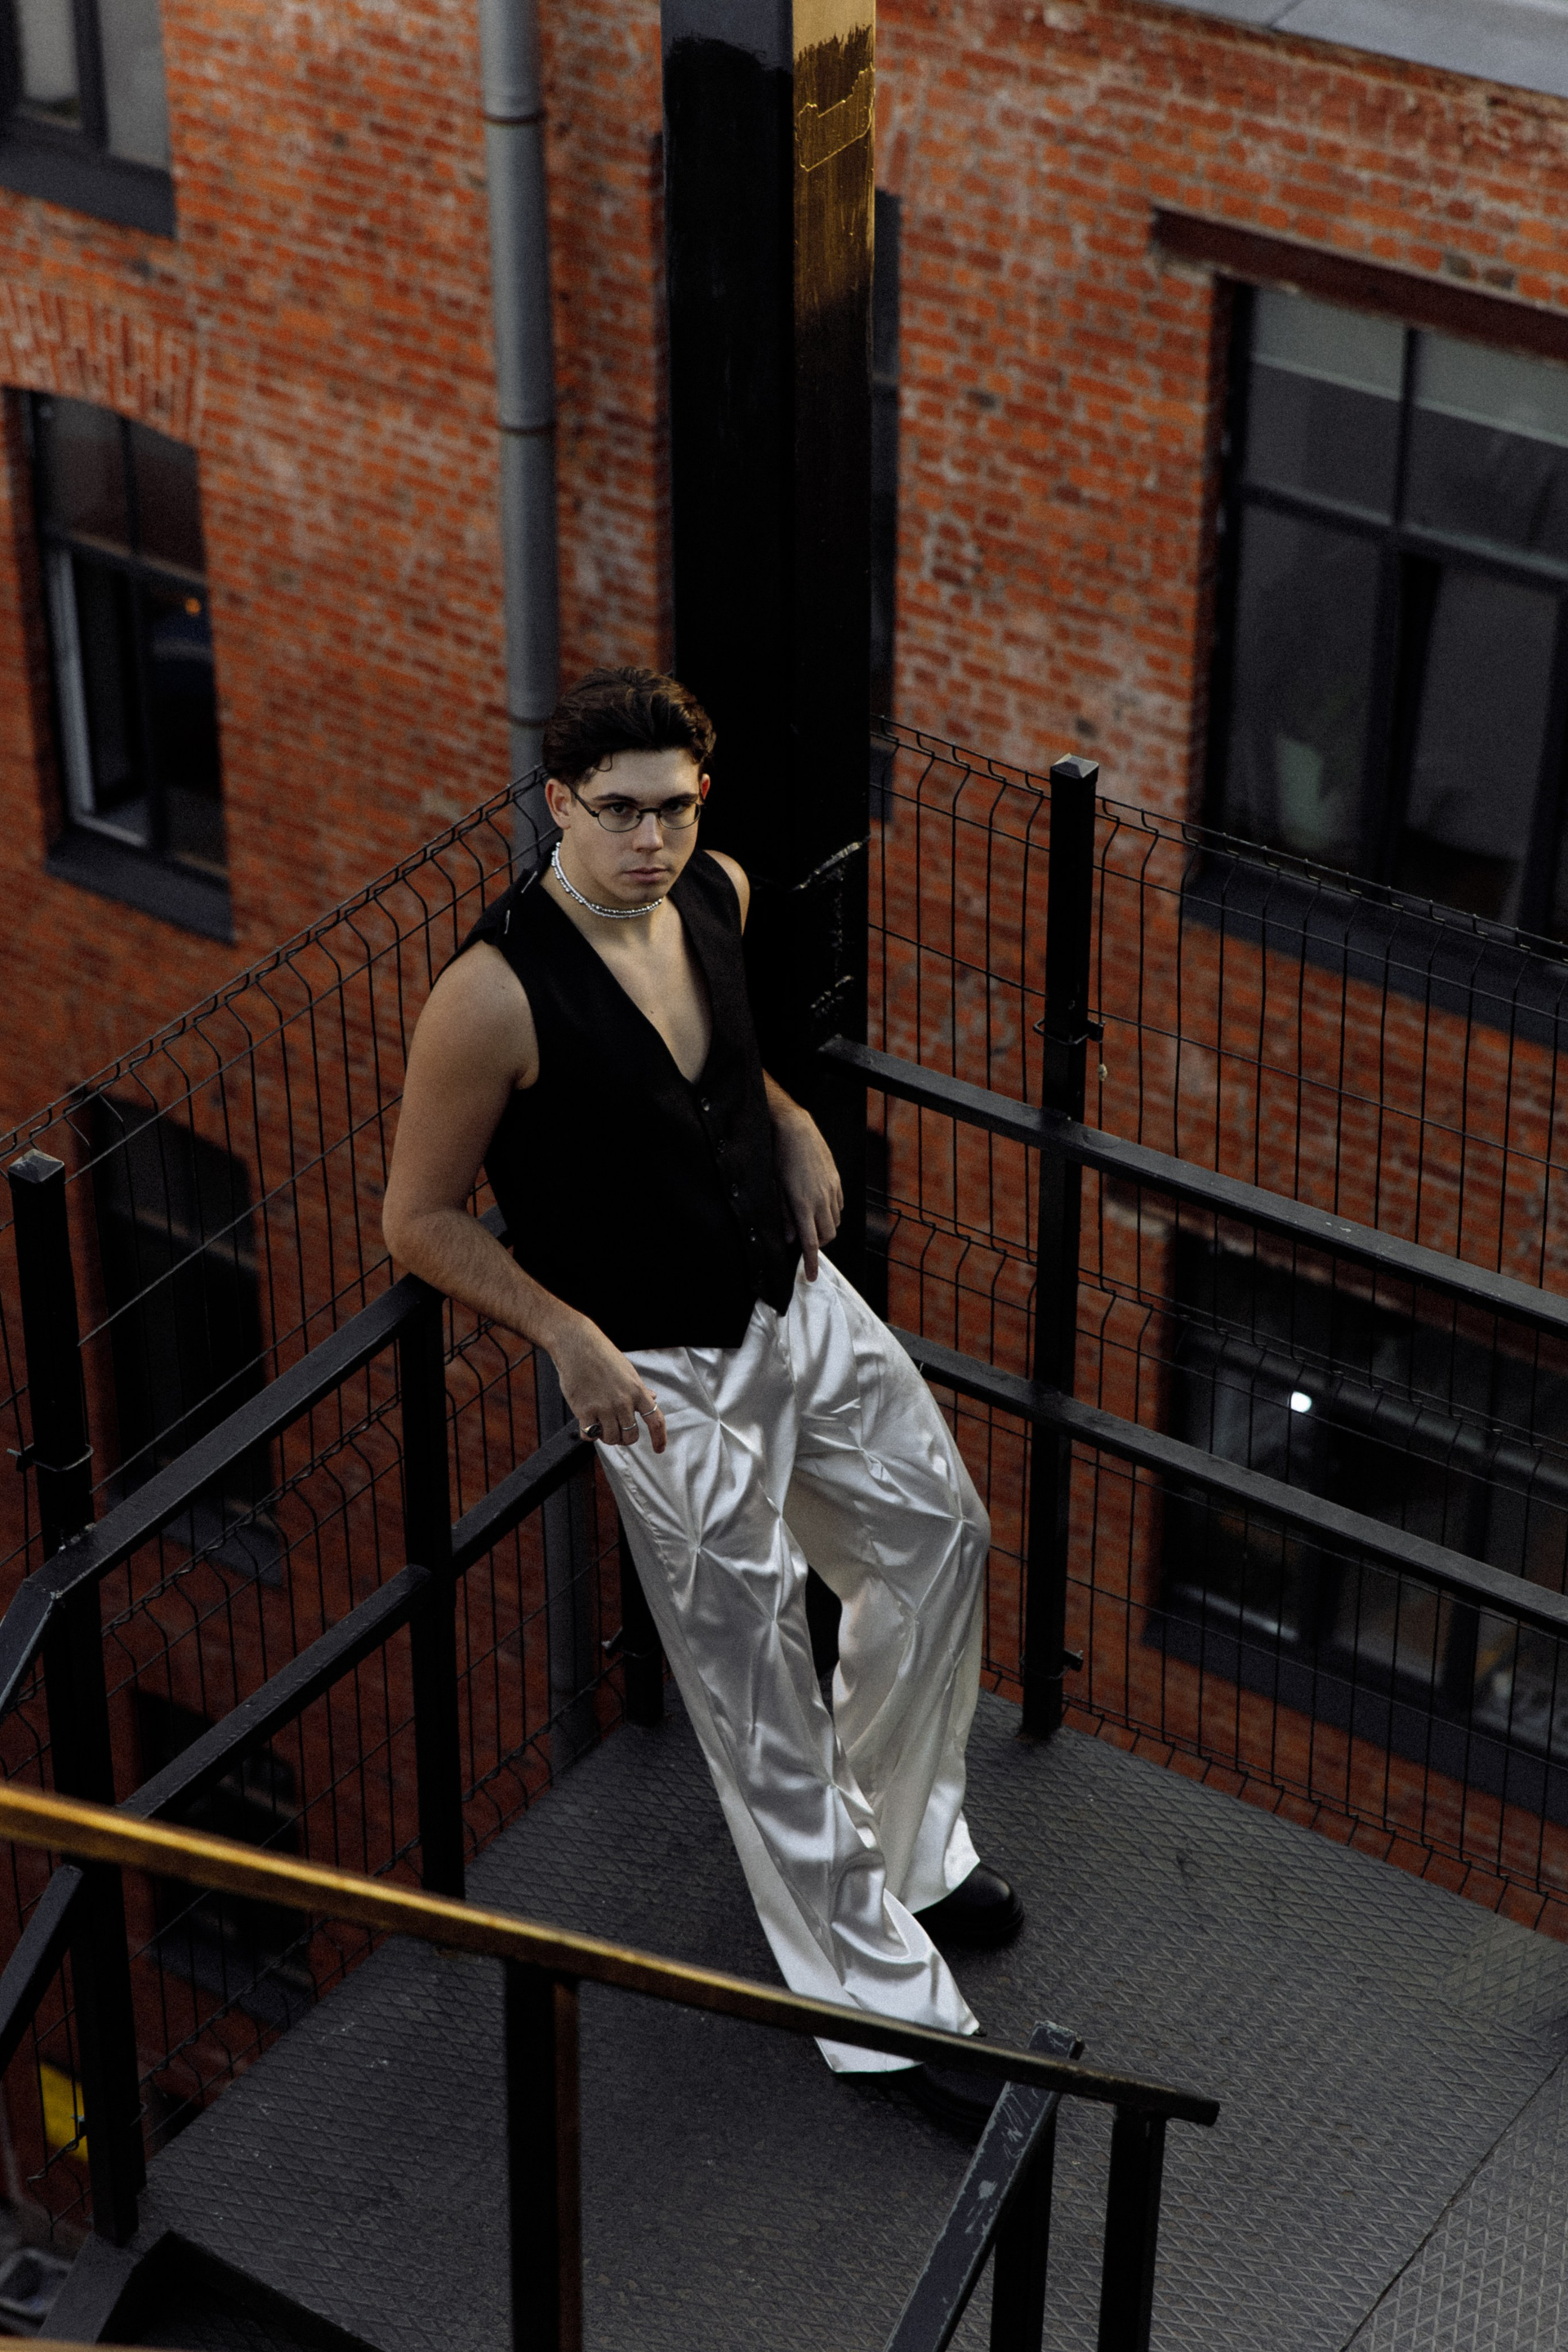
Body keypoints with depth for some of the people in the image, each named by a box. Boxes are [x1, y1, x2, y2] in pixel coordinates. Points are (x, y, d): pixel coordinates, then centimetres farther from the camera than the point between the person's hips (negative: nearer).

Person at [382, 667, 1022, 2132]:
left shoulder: (716, 894, -6)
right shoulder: (495, 995, -26)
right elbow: (421, 1218, -15)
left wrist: (790, 1120, 1)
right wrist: (571, 1339, -20)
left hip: (798, 1299, 7)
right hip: (664, 1373, -7)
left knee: (938, 1538, 19)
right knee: (756, 1682, 3)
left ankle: (904, 1842, 42)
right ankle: (887, 2009, 15)